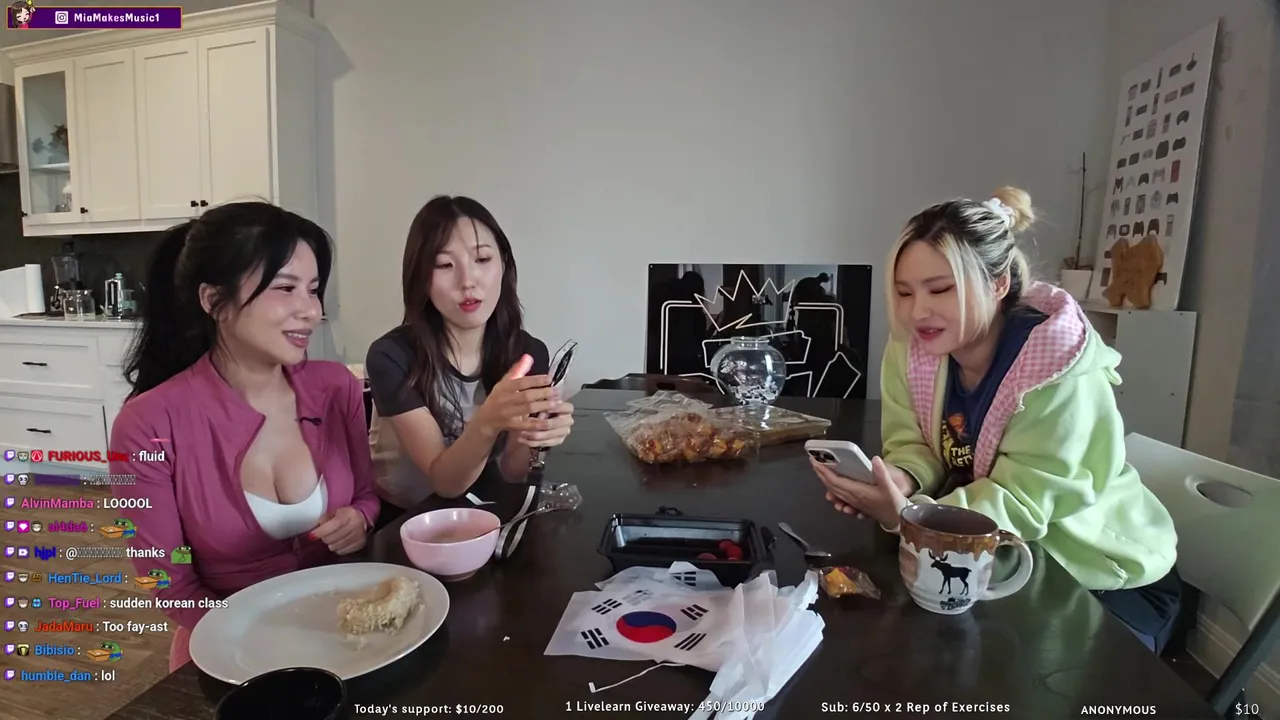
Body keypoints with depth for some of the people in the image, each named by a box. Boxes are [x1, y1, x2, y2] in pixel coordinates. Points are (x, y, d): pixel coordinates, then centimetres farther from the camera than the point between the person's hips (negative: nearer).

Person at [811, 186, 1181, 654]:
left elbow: (1022, 502, -29)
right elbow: (914, 448, -8)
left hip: (1104, 577, -4)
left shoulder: (1063, 372, -26)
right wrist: (901, 481, -33)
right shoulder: (910, 351, -11)